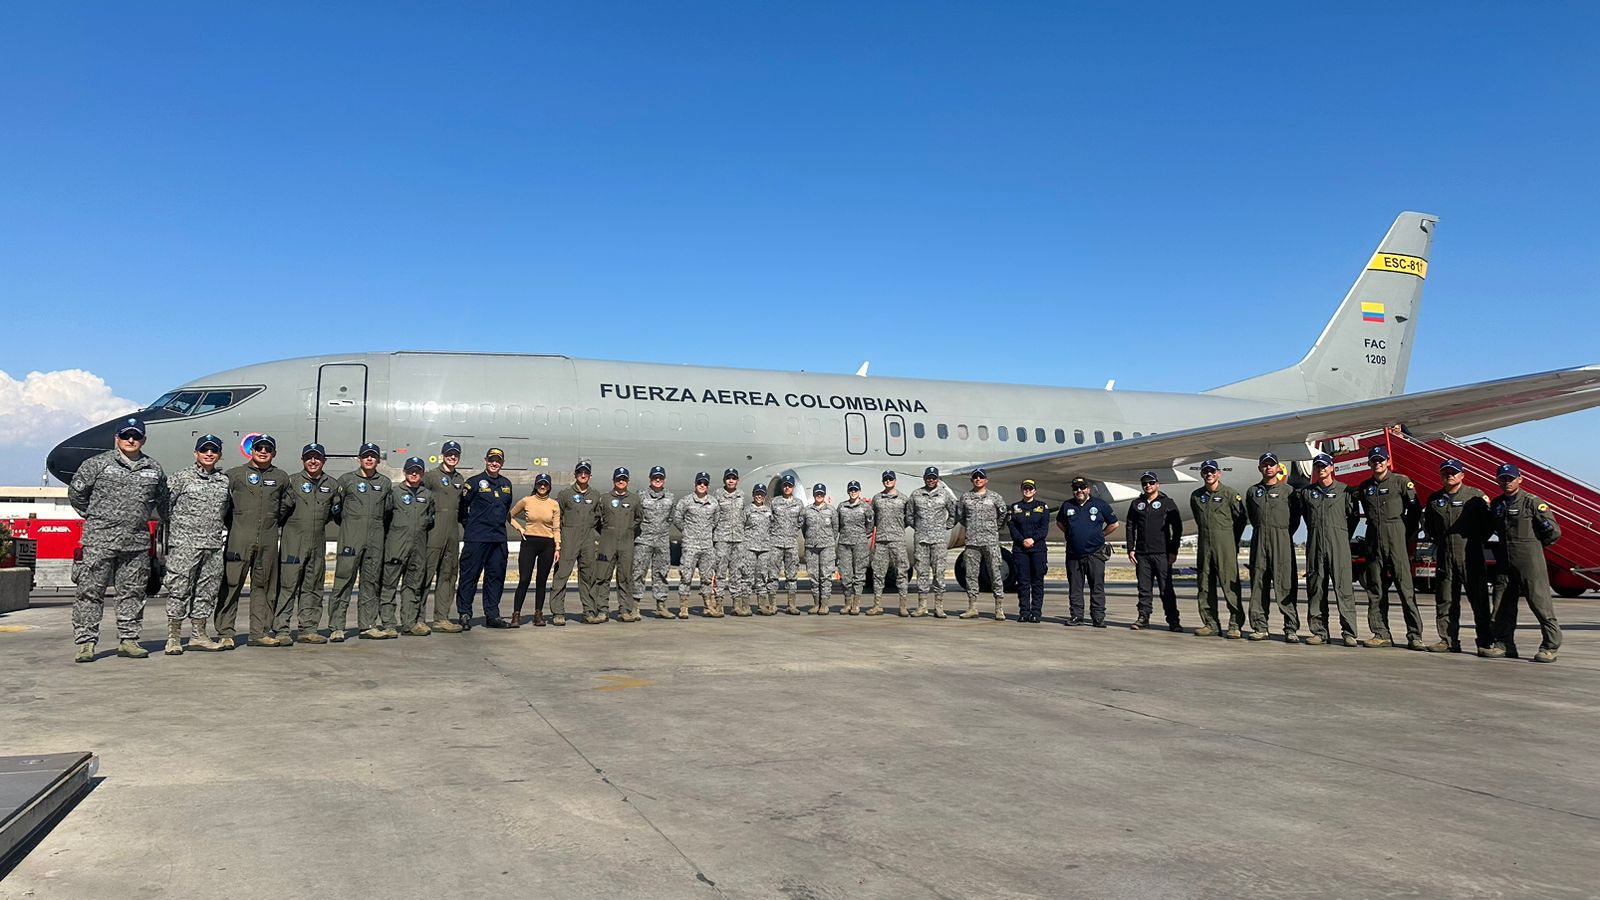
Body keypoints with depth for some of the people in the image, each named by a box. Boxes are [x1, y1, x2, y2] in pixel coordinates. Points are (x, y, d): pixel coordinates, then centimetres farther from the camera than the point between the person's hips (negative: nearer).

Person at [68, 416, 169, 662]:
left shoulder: (154, 468, 12)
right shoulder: (98, 464, 2)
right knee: (90, 590, -2)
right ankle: (85, 642, 2)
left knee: (133, 591, 7)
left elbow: (163, 501, 24)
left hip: (137, 541, 3)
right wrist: (93, 517, 12)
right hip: (99, 539, -3)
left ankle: (128, 639, 14)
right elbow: (75, 493, 8)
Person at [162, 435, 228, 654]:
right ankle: (174, 638, 3)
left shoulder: (224, 481, 13)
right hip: (184, 544, -5)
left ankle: (198, 635, 18)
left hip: (214, 545, 5)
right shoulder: (182, 477, 0)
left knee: (208, 590, 9)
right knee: (179, 588, -4)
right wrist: (170, 532, -4)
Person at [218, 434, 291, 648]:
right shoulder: (235, 474, 4)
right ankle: (225, 633, 0)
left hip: (268, 540, 3)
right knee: (231, 584, -5)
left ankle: (260, 632, 12)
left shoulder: (281, 477, 12)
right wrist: (233, 524, 4)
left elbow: (287, 503, 25)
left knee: (264, 586, 6)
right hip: (239, 538, -3)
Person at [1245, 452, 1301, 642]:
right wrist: (1262, 530, 14)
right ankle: (1260, 627, 8)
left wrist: (1284, 534, 5)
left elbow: (1295, 517, 6)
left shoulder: (1288, 490, 4)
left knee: (1285, 584, -7)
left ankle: (1291, 628, -6)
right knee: (1258, 584, 3)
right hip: (1259, 539, 3)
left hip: (1282, 541, -3)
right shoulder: (1252, 491, 13)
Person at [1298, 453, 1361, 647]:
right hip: (1314, 543, 3)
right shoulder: (1306, 492, 13)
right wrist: (1315, 531, 15)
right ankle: (1319, 632, 8)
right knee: (1315, 588, 3)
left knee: (1343, 587, -7)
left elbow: (1353, 516, 7)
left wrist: (1344, 537, 6)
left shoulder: (1344, 490, 5)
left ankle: (1349, 633, -5)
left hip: (1338, 543, -3)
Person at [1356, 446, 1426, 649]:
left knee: (1405, 586, -8)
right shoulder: (1365, 487, 15)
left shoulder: (1401, 481, 1)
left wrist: (1410, 537, -3)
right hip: (1373, 539, 5)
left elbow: (1414, 509, 0)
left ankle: (1414, 636, -7)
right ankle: (1381, 634, 10)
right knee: (1375, 588, 5)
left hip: (1396, 536, -5)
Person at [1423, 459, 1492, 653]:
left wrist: (1476, 542, -1)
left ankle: (1486, 642, 5)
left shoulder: (1475, 496, -1)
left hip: (1470, 556, -4)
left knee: (1479, 599, -1)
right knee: (1445, 600, 5)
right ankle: (1449, 640, 11)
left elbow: (1489, 523, 1)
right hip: (1444, 555, 4)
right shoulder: (1434, 499, 11)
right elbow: (1428, 524, 22)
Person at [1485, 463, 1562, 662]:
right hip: (1504, 561, 6)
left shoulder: (1532, 502, -7)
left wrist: (1533, 545, 4)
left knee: (1540, 602, -4)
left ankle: (1550, 647, 4)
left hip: (1529, 560, -6)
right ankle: (1504, 645, 15)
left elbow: (1553, 531, -5)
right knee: (1502, 605, 7)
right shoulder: (1496, 504, 11)